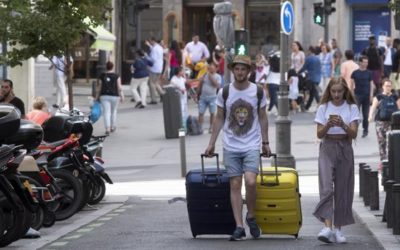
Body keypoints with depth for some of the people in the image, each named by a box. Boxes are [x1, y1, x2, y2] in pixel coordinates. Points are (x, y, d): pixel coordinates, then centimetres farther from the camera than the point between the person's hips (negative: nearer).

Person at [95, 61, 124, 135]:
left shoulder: (102, 76, 0)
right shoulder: (116, 76, -3)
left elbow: (98, 88, 3)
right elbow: (119, 87, -6)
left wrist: (97, 97, 11)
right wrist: (121, 96, 1)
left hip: (104, 96, 0)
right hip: (114, 96, 0)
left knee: (106, 112, -3)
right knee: (113, 111, 18)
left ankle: (107, 128, -16)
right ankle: (113, 127, 29)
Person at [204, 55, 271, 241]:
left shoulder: (258, 91, 0)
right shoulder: (224, 92, 1)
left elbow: (262, 117, 9)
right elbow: (219, 118, 8)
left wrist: (265, 143, 9)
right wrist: (211, 143, 7)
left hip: (252, 145, -1)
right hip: (231, 147, 1)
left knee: (250, 182, -17)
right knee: (235, 185, 0)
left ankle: (251, 216, 7)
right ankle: (239, 227, 3)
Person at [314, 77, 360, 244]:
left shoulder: (352, 108, 3)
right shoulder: (324, 108, 4)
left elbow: (353, 134, -5)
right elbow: (319, 134, 0)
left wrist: (343, 125, -24)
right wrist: (328, 125, -20)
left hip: (344, 149, 1)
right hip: (327, 149, -1)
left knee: (342, 189, 3)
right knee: (326, 187, -15)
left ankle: (338, 229, 12)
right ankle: (327, 226, -24)